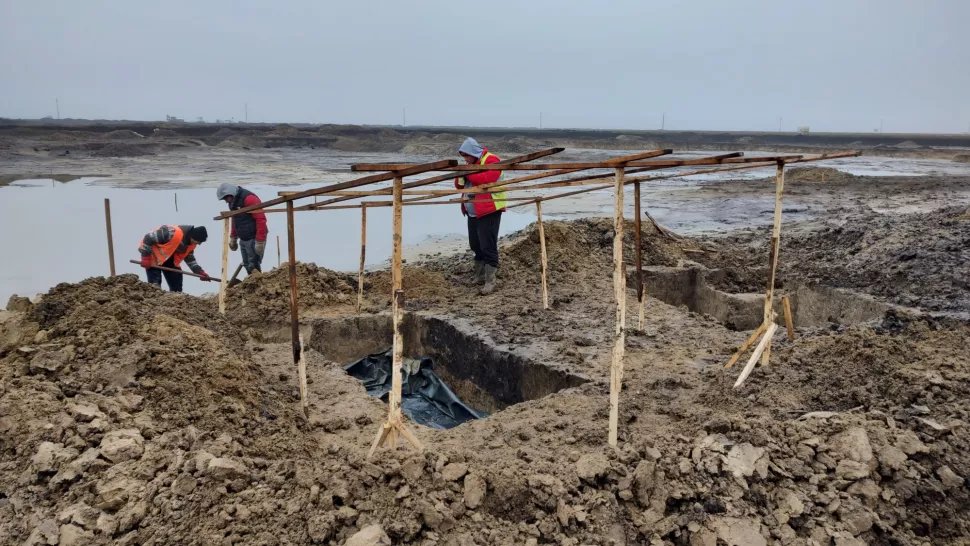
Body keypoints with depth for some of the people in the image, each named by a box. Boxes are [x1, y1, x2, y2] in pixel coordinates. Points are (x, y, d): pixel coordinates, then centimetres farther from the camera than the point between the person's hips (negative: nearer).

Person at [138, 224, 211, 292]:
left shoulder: (192, 243, -10)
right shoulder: (171, 232, -36)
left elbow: (189, 258, 7)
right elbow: (148, 238, -28)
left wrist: (200, 272, -4)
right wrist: (145, 257, -25)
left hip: (170, 260, 7)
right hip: (154, 256, -7)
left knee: (177, 288, 4)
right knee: (155, 286, -15)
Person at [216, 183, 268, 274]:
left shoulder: (249, 198, -18)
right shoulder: (233, 202, 12)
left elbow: (261, 219, -23)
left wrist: (260, 241, -23)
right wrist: (233, 238, 23)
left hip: (254, 239, -9)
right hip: (243, 239, 9)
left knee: (253, 266, -9)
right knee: (247, 265, 10)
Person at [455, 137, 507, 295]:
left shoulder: (491, 160, -10)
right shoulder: (471, 164, 15)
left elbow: (487, 178, -27)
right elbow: (460, 185, 17)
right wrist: (460, 178, -5)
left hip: (488, 212, -9)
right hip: (473, 212, 9)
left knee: (488, 247, -9)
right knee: (476, 246, 15)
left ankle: (490, 282, -6)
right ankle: (479, 277, 27)